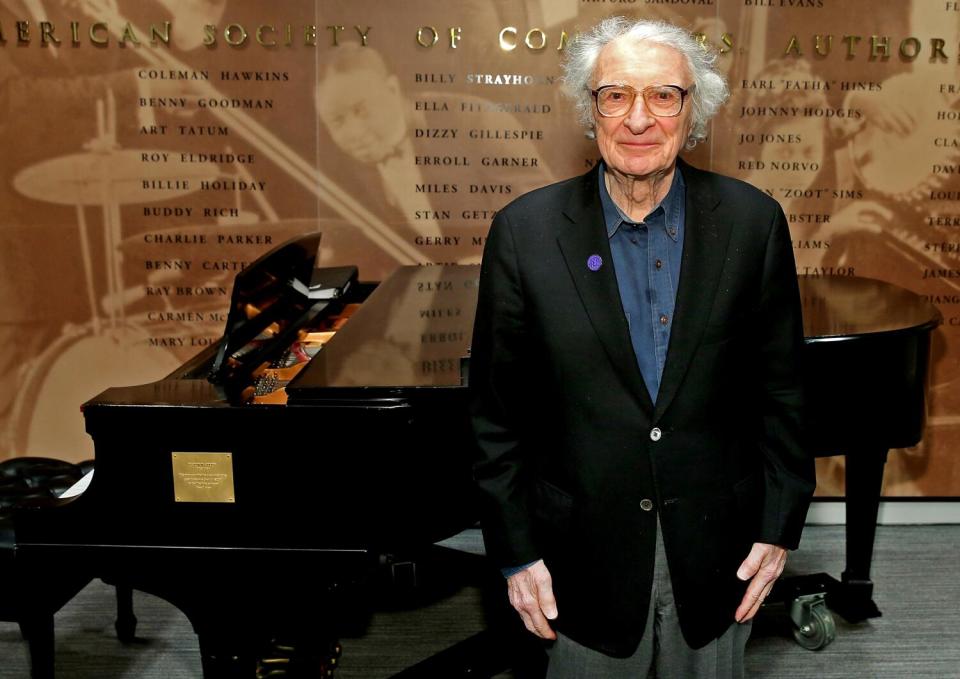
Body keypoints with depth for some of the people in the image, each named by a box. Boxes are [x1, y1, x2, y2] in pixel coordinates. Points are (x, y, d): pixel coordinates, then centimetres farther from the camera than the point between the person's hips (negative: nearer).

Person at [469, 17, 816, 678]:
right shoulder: (524, 232, -9)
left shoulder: (753, 221, -6)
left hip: (717, 551, 1)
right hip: (585, 555, -1)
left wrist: (779, 526, 0)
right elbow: (496, 412, -5)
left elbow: (781, 389, 0)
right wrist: (516, 553, -5)